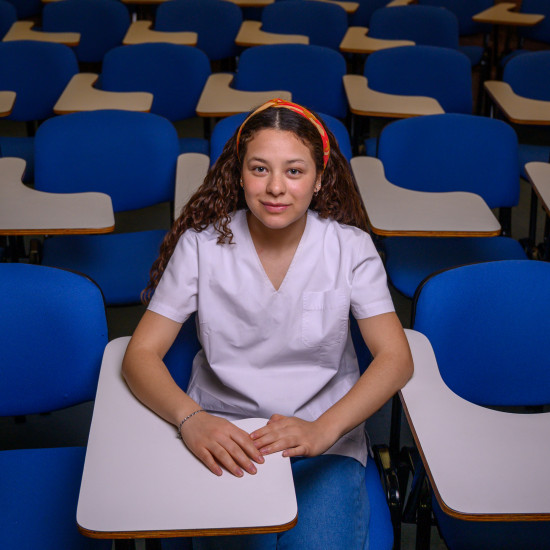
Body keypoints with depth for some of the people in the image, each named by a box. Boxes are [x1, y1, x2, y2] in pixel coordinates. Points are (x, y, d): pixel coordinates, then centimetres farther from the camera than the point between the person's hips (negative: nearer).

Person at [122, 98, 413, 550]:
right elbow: (141, 354, -6)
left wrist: (322, 429, -26)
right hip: (224, 436, 0)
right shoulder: (202, 244, -5)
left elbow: (396, 358, -9)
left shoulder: (350, 248, -4)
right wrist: (191, 419, -27)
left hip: (326, 441, 1)